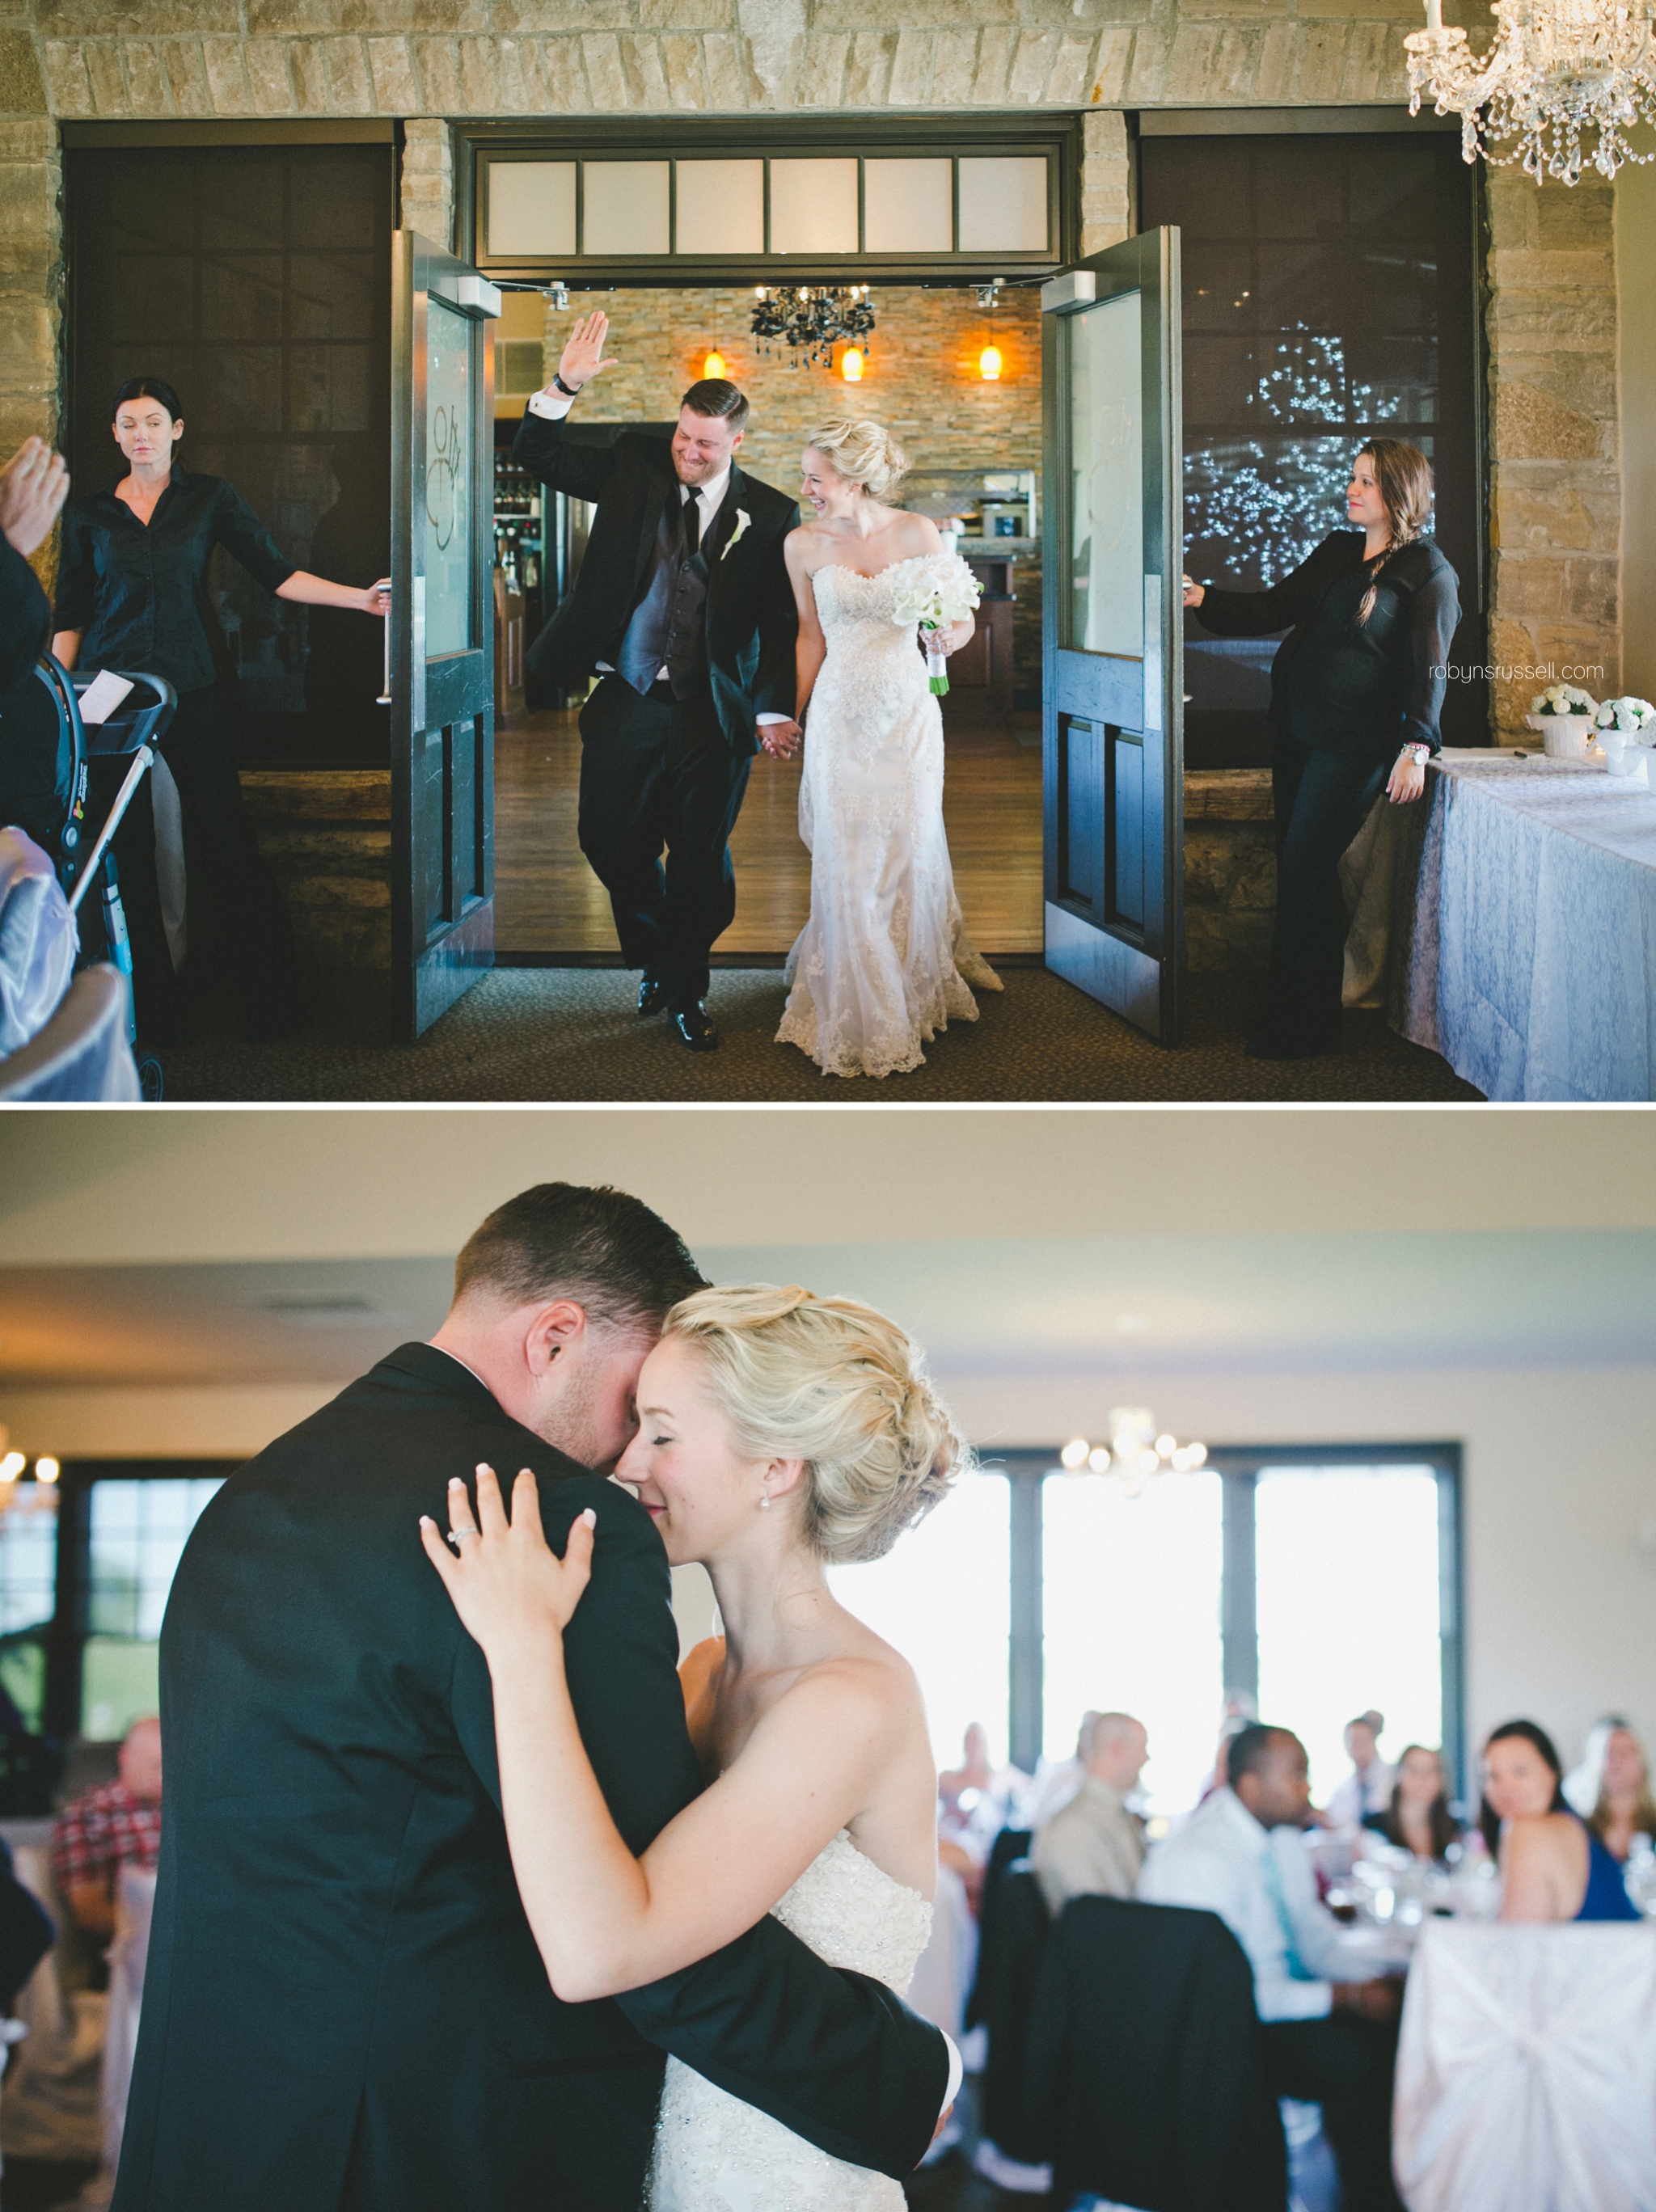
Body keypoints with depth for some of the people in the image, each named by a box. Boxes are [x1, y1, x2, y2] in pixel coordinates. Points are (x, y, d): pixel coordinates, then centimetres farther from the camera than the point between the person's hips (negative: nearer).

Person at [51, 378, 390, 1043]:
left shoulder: (210, 498, 6)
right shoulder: (89, 512, 9)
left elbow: (276, 573, 2)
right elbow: (69, 615, 11)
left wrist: (360, 598, -7)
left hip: (192, 689, -1)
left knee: (223, 838, -4)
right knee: (127, 849, 0)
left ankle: (272, 1002, 3)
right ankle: (148, 1009, 8)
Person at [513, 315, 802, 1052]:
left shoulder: (770, 515, -3)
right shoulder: (634, 467, 3)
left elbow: (784, 623, -3)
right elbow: (538, 458, 3)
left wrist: (775, 710, -13)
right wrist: (564, 387, -14)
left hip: (714, 715, -2)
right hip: (626, 701, 2)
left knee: (701, 859, 5)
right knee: (610, 839, 7)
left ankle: (685, 992, 22)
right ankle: (653, 959, 32)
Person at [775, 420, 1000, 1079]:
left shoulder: (916, 533, -6)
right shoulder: (803, 546, -3)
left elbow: (962, 615, 2)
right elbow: (812, 635, 9)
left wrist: (953, 634, -21)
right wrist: (791, 715, 13)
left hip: (909, 711, 0)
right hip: (840, 717, 0)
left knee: (909, 848, 6)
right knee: (847, 859, -1)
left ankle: (917, 987, 29)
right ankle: (859, 1016, 11)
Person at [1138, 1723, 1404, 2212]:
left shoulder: (1282, 1836, 7)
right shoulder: (1198, 1856, -22)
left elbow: (1314, 1932, 16)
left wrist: (1369, 1981, -3)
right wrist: (1341, 1996, -23)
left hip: (1285, 1995, 9)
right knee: (1359, 2061, -27)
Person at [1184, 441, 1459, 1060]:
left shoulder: (1427, 573, -5)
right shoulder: (1336, 551, 15)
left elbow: (1428, 668, -11)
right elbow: (1273, 608, 17)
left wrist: (1416, 748, -20)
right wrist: (1203, 599, 4)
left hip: (1354, 741, -7)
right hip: (1296, 729, 7)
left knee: (1305, 868, -9)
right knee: (1296, 865, 8)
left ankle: (1300, 1026, -3)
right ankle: (1301, 1016, 16)